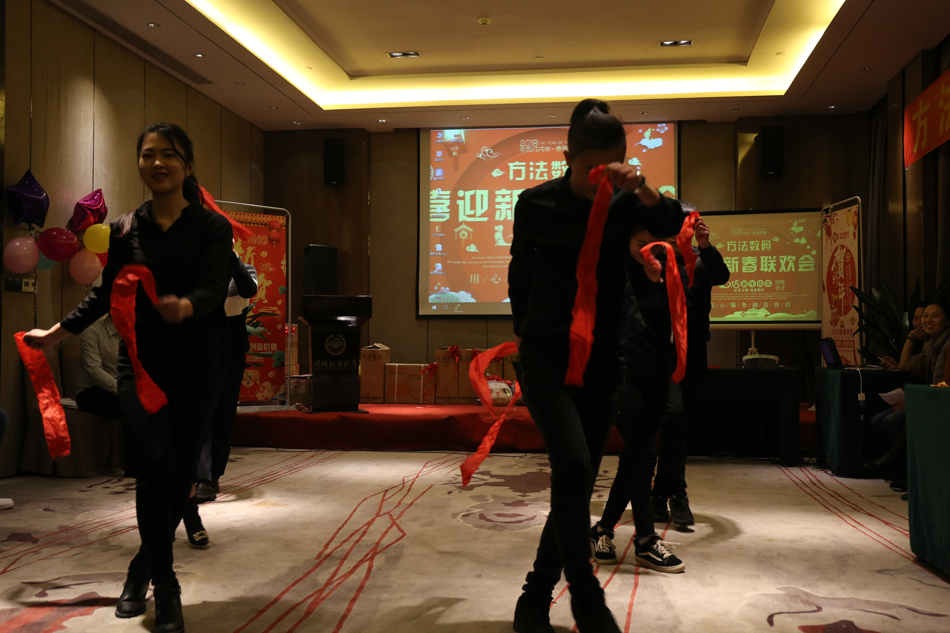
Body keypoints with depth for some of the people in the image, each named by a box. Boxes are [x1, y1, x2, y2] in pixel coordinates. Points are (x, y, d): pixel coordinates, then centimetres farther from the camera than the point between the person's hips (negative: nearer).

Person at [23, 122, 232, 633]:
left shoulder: (212, 227, 0)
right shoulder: (125, 229, 7)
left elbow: (213, 288, -15)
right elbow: (106, 293, 19)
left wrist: (185, 307, -36)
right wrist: (58, 332, 22)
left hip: (194, 366, 0)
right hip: (139, 363, 1)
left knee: (181, 475, 4)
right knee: (156, 464, -18)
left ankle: (141, 571, 28)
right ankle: (165, 588, -4)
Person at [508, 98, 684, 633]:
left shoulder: (625, 203, -1)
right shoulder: (537, 204, -4)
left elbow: (680, 225, -17)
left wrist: (645, 190, -32)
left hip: (603, 361, 3)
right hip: (547, 356, -2)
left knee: (579, 482, 5)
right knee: (573, 463, -23)